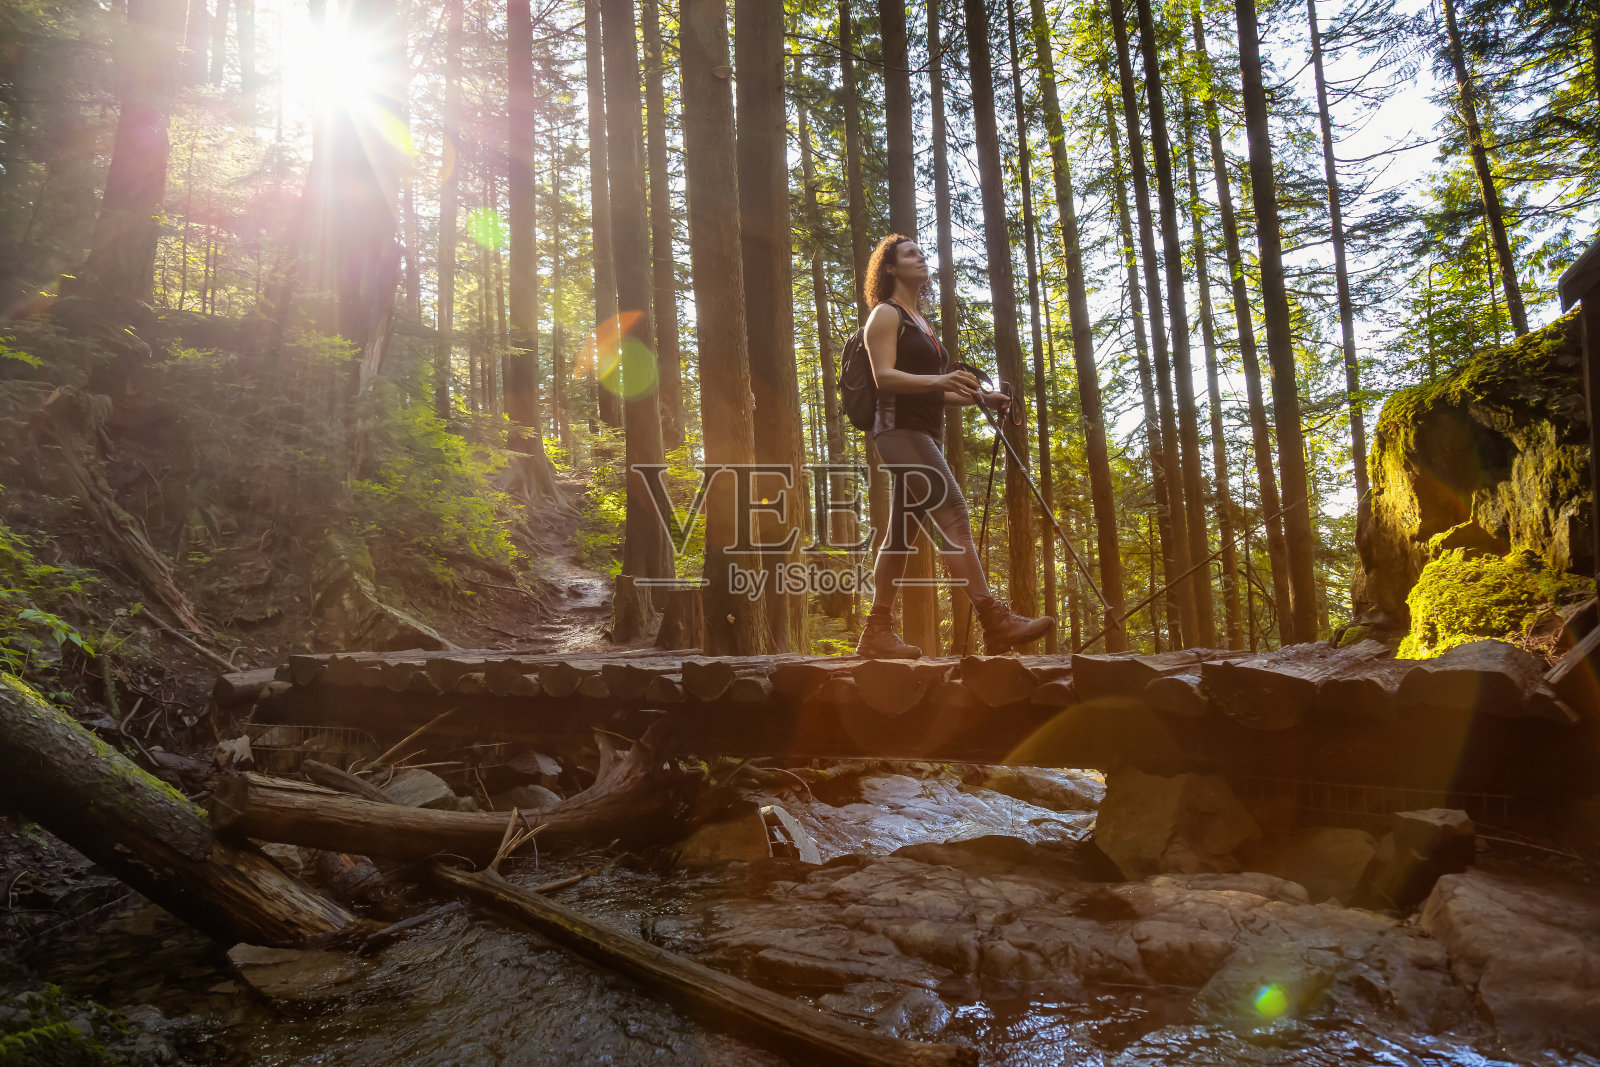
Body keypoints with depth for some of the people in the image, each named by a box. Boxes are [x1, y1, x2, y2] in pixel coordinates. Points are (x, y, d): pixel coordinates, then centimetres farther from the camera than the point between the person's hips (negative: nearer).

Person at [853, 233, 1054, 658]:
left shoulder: (921, 322, 25)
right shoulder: (885, 314, -1)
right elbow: (884, 376, -14)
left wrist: (979, 396, 17)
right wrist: (939, 380, -27)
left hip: (925, 433, 9)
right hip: (899, 429, -9)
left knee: (901, 532, 4)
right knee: (952, 512, -21)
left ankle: (876, 632, 6)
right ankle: (994, 621, -28)